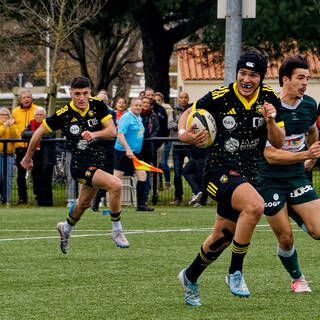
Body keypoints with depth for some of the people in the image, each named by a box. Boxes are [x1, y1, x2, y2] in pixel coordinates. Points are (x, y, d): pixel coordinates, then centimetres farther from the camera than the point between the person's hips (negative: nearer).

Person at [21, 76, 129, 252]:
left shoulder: (97, 105, -7)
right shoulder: (63, 114, -14)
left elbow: (112, 131, -9)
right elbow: (39, 132, 0)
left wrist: (94, 134, -30)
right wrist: (28, 157, 10)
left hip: (99, 161, 6)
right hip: (80, 164, -6)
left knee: (84, 202, 27)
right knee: (115, 184, -27)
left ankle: (66, 228, 55)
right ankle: (117, 230, -13)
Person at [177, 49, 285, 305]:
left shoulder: (269, 99, -1)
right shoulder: (220, 97, -10)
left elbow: (278, 143, -1)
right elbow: (188, 113, 6)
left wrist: (270, 121, -20)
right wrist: (183, 134, -15)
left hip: (248, 176, 5)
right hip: (219, 171, -5)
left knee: (221, 238, 14)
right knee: (255, 205, -33)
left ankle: (191, 277, 41)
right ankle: (235, 272, -19)